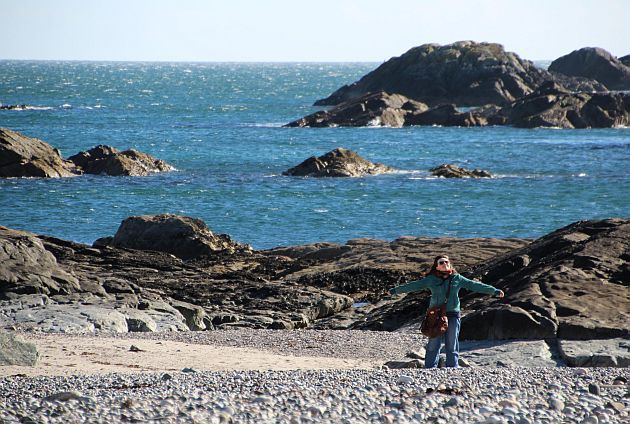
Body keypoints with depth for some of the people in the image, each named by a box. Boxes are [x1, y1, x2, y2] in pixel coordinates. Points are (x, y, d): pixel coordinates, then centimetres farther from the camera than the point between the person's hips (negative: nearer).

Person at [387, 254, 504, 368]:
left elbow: (474, 285, 9)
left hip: (453, 314, 1)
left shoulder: (457, 279, 8)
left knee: (452, 345, 3)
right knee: (433, 345, -1)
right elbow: (414, 285, 9)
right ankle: (430, 369, 2)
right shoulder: (431, 280, 5)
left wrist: (494, 291, 8)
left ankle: (453, 368, 9)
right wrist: (395, 290, 10)